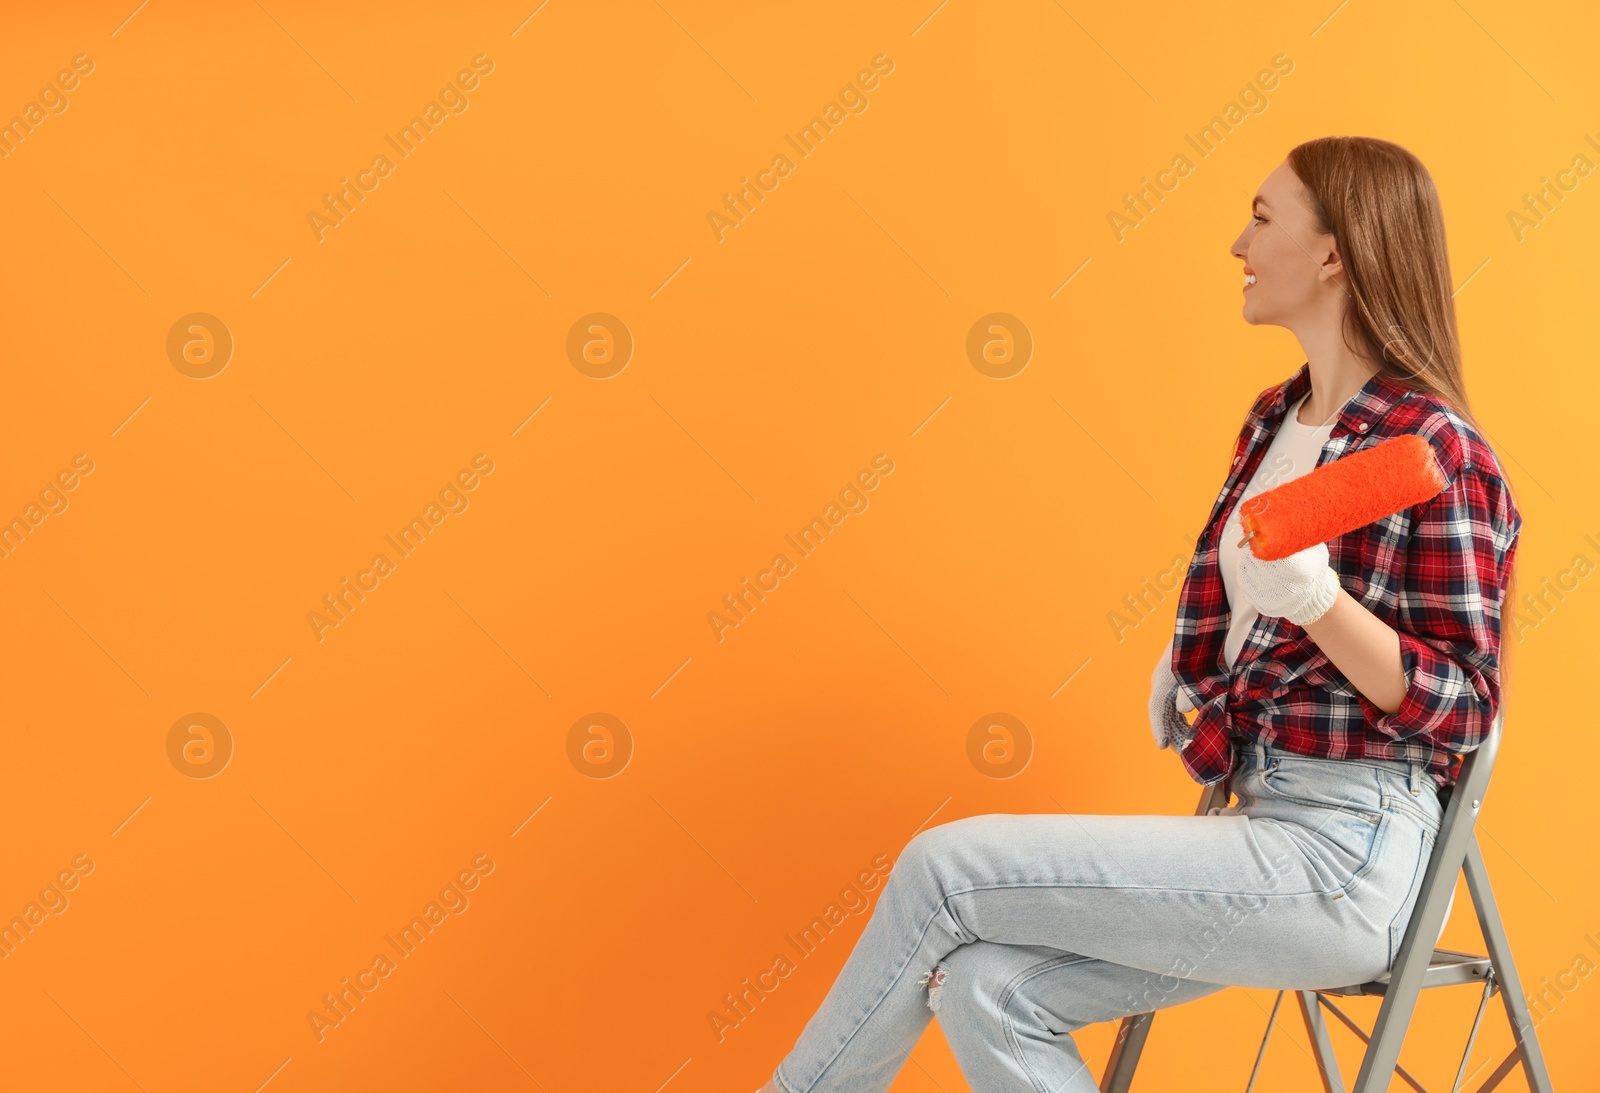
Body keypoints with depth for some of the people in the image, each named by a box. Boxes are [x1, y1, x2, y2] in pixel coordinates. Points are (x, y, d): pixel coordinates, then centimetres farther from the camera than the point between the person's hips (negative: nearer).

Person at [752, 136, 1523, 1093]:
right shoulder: (1274, 420, 13)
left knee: (943, 869, -13)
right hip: (1260, 824, 8)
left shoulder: (1436, 449, -13)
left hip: (1349, 855, -8)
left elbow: (1463, 705, -14)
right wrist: (1192, 665, 11)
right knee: (987, 988, -9)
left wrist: (1317, 601, -28)